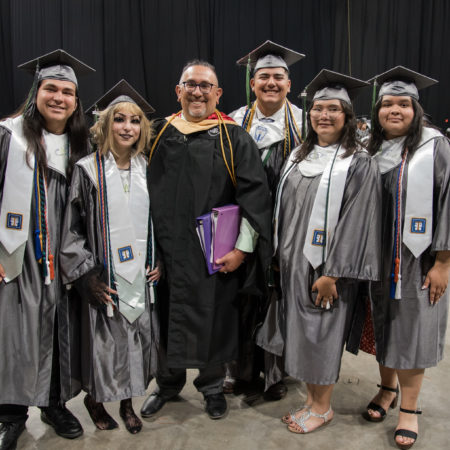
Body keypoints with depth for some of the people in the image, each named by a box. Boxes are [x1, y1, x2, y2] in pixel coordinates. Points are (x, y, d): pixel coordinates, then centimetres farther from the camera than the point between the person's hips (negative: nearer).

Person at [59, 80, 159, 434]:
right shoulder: (88, 170, -6)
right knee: (105, 342, 6)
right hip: (105, 278, -3)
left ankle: (128, 402, 32)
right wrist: (87, 276, -12)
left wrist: (160, 262, 5)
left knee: (137, 340, 11)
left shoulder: (147, 169, 5)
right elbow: (72, 228, -7)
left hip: (141, 274, 4)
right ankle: (95, 399, 33)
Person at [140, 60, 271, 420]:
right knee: (168, 317, 13)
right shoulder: (161, 134, 7)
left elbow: (254, 192, -8)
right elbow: (147, 190, 12)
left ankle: (212, 385, 31)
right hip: (167, 250, 3)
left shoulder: (234, 138, -2)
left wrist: (243, 247, -14)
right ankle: (169, 382, 35)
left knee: (213, 319, 8)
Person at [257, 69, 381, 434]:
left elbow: (355, 222, -16)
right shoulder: (300, 156, 9)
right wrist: (280, 254, 9)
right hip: (292, 262, 6)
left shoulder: (359, 164, -10)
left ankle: (323, 407, 26)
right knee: (303, 334, 14)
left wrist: (332, 272, -20)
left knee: (321, 335, 6)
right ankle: (312, 399, 32)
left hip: (325, 266, -6)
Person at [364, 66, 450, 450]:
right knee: (383, 324, 14)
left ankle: (409, 408, 18)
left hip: (418, 260, -4)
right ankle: (388, 387, 34)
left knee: (413, 328, 4)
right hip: (376, 260, 4)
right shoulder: (369, 152, 6)